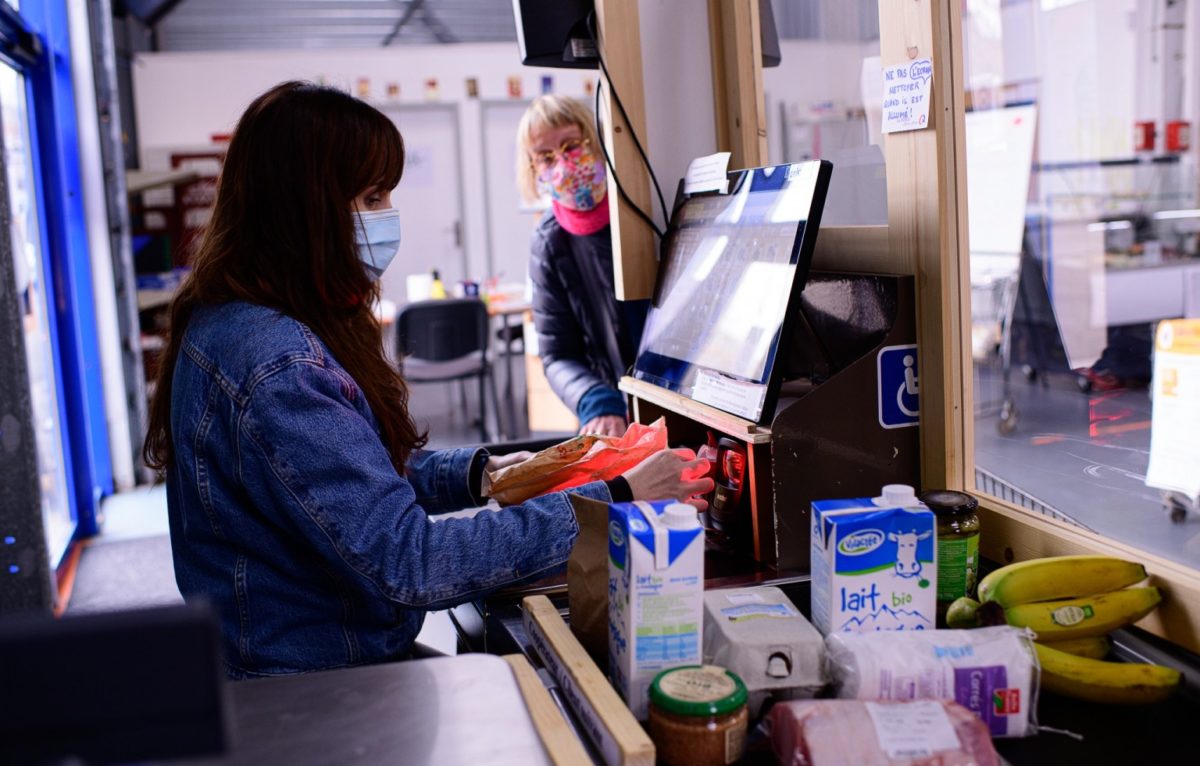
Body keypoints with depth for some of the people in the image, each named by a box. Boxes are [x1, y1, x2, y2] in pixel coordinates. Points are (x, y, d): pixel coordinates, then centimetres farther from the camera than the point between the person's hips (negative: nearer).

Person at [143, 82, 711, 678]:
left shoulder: (227, 321, 5)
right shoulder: (276, 367, -27)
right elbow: (408, 565, -30)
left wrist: (481, 473, 1)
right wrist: (614, 501, -25)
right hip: (315, 692, -9)